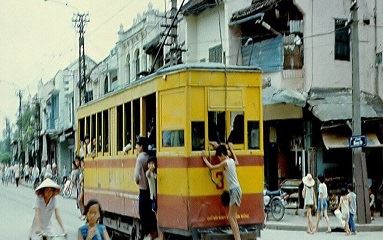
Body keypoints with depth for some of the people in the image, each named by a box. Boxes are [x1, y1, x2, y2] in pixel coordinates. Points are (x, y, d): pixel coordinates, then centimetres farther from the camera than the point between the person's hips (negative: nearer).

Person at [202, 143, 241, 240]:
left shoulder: (225, 163, -11)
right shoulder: (232, 161, 13)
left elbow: (211, 167, -7)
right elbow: (237, 163, 37)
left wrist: (204, 158, 7)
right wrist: (231, 149, 43)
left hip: (234, 190, -9)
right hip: (235, 189, 9)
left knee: (231, 217, -8)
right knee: (233, 217, 9)